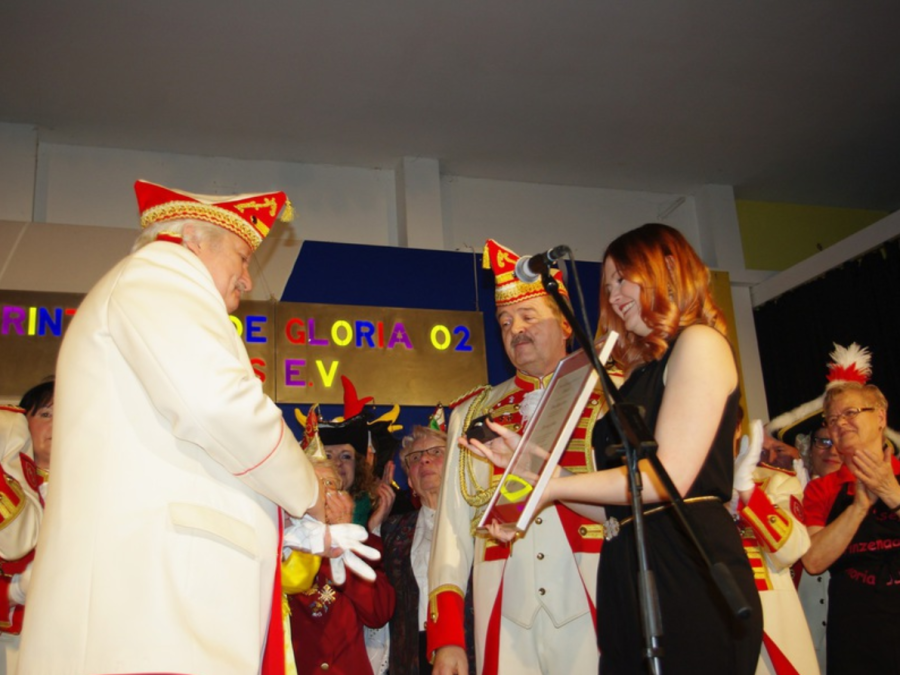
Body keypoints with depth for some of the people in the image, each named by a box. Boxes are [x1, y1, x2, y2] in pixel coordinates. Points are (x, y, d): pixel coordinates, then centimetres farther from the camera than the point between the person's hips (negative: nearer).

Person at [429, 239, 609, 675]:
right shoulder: (472, 415, 12)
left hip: (591, 610, -2)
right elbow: (452, 524, 7)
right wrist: (446, 635, 1)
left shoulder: (609, 400, 5)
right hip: (504, 614, 2)